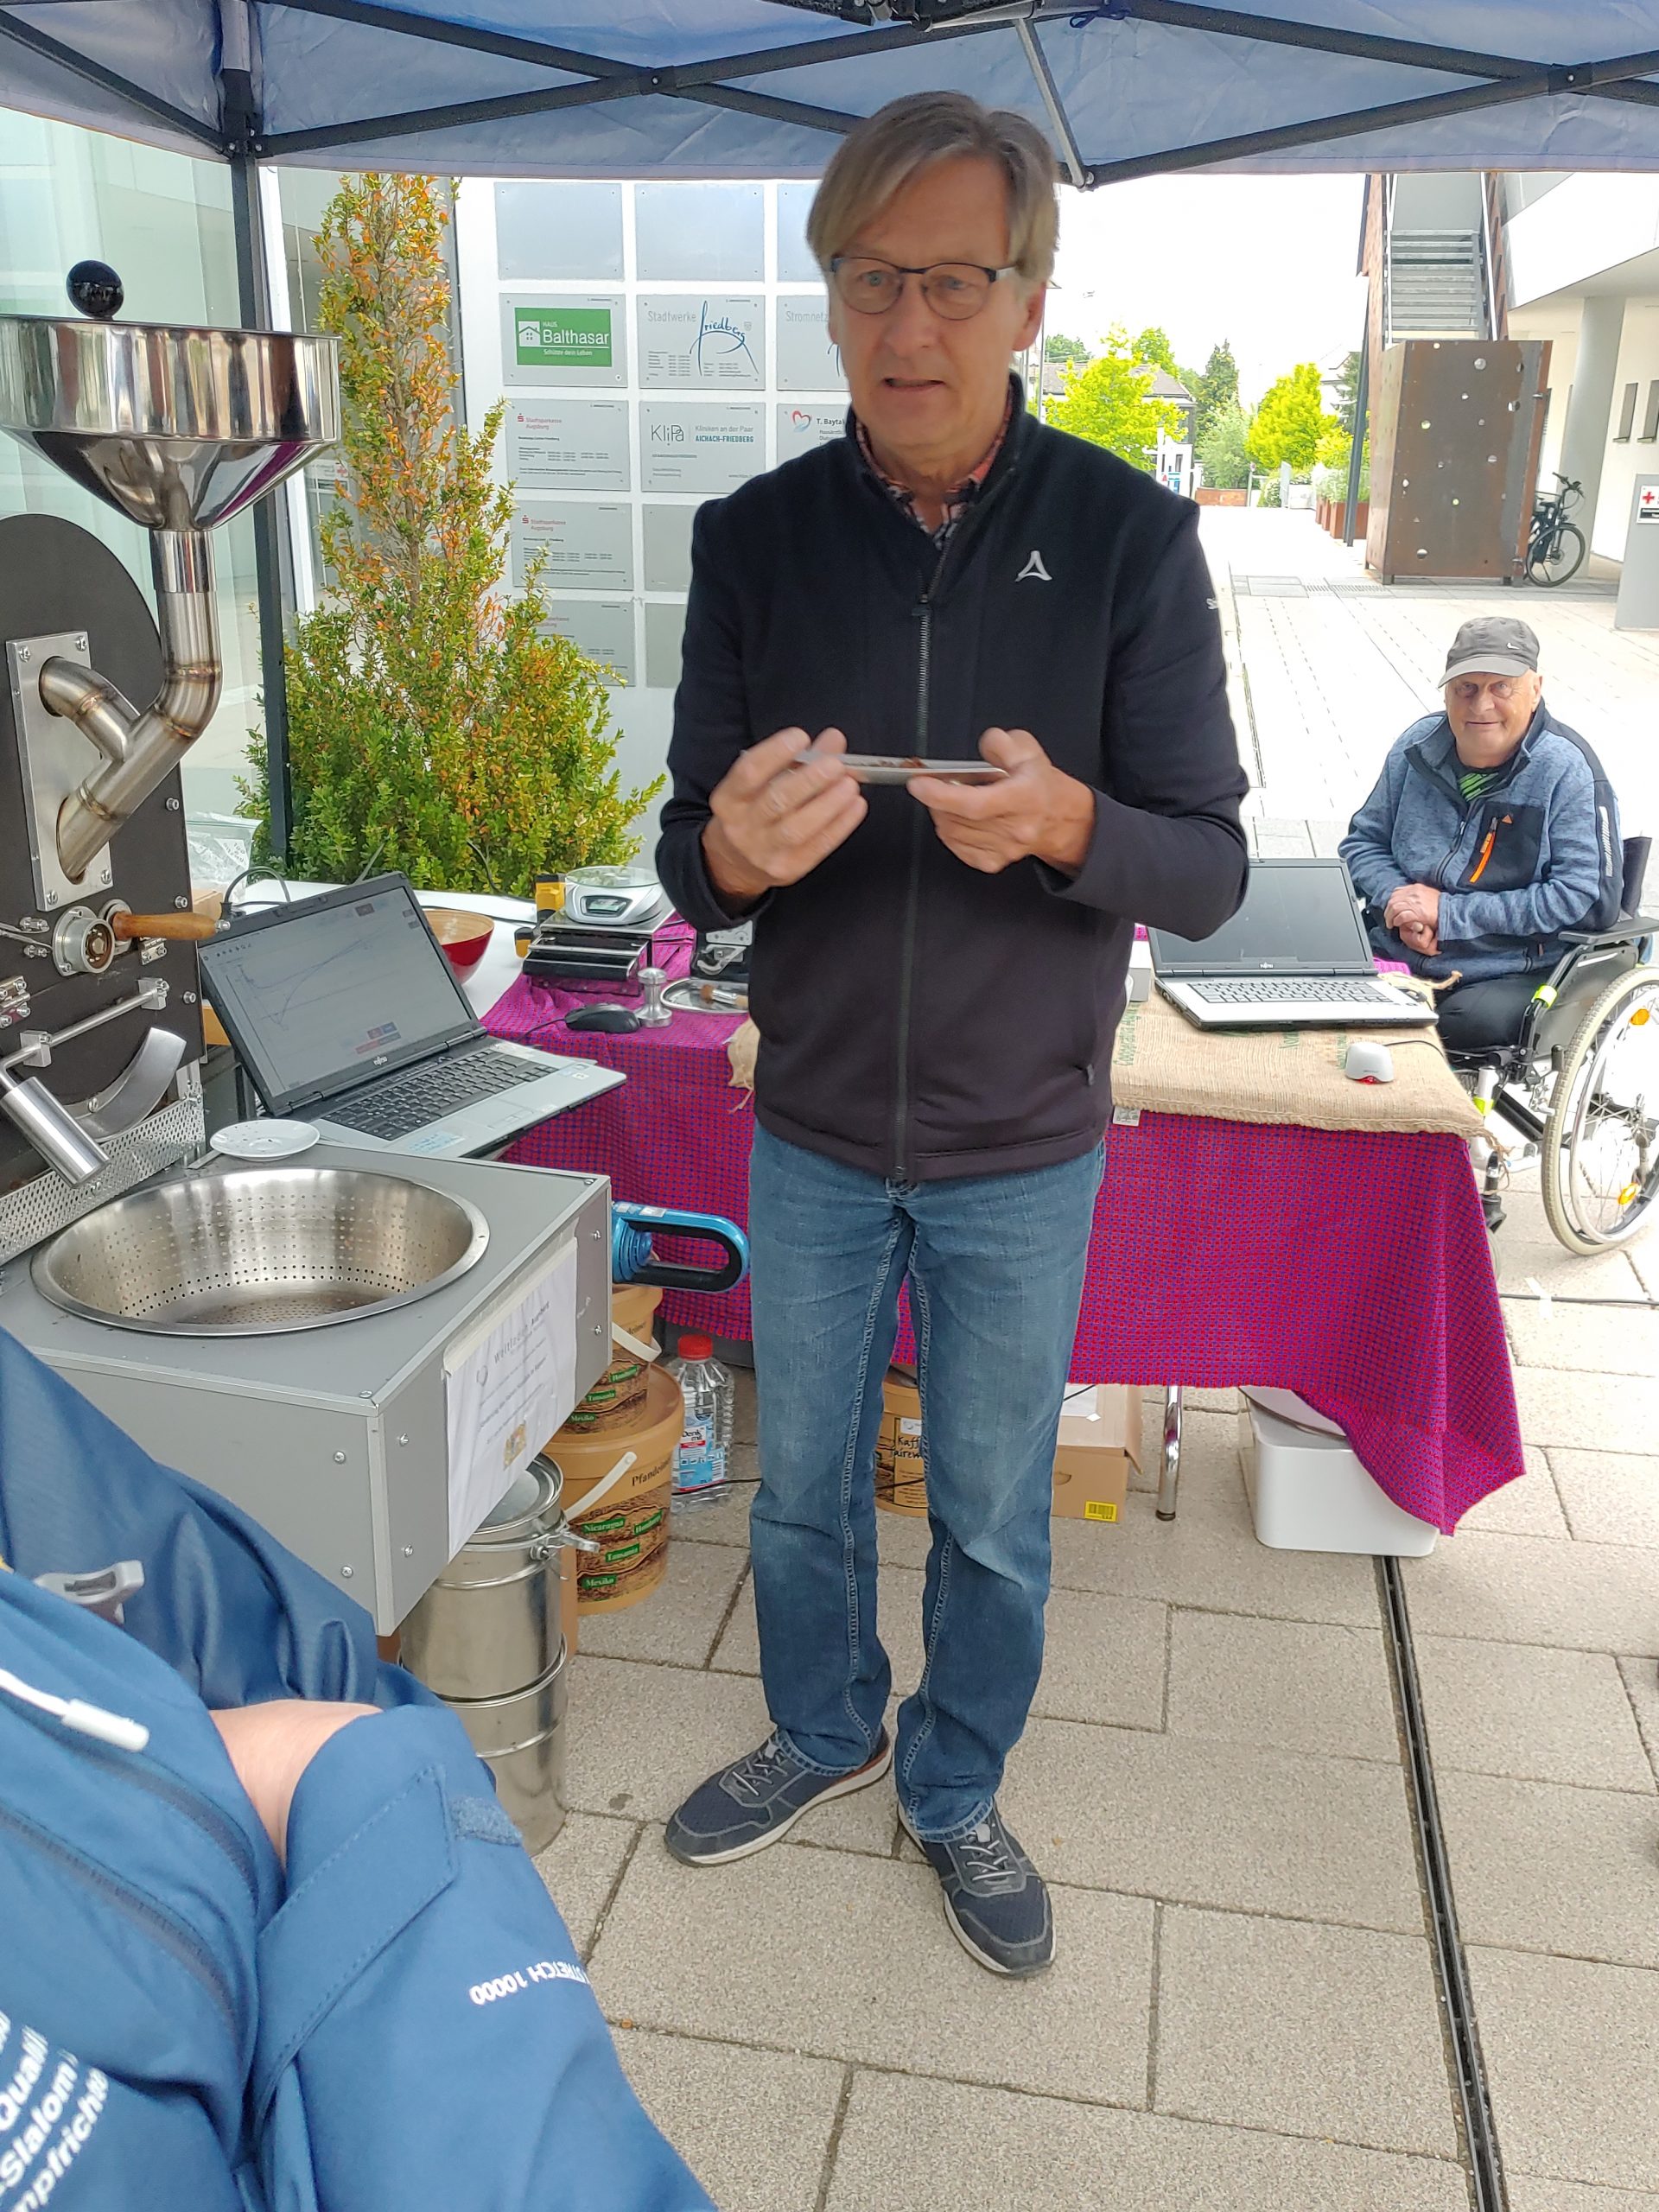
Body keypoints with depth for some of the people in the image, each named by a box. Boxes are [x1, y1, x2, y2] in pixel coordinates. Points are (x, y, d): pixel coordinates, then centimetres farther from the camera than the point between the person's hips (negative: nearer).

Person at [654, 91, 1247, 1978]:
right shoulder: (754, 539, -5)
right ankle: (823, 1730, 47)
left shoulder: (1130, 537, -11)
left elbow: (1209, 870, -10)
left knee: (994, 1515, 16)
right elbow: (689, 862, -3)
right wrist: (731, 852, -28)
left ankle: (955, 1789, 42)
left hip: (1022, 1150, -1)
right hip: (813, 1132, 2)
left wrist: (1066, 825, -32)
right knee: (802, 1486, 19)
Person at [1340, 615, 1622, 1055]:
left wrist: (1450, 913, -16)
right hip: (1395, 951, 4)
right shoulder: (1419, 745, 7)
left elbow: (1590, 898, -15)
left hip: (1509, 973, -4)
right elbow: (1363, 840, 16)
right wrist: (1395, 899, -8)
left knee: (1475, 1021, -33)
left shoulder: (1566, 769, -8)